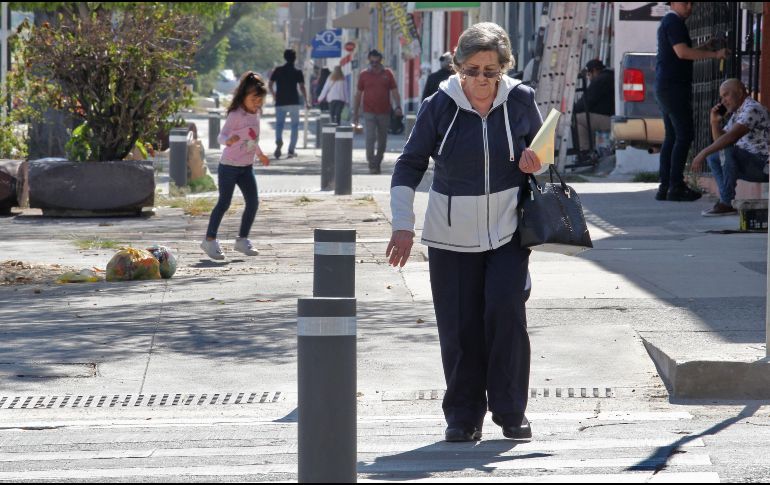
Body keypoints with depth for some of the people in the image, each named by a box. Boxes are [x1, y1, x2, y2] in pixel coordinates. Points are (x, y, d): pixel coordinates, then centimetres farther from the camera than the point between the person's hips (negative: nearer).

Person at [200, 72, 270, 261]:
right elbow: (222, 135, -22)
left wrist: (260, 154, 35)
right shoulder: (236, 114, -16)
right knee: (224, 203, -4)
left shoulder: (255, 113, 7)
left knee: (253, 202, 2)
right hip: (229, 165, -7)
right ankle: (210, 240, 7)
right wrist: (228, 140, -44)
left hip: (246, 167, 7)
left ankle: (242, 239, 14)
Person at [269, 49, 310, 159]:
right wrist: (306, 102, -1)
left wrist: (274, 96, 22)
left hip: (280, 102, 1)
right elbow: (302, 87, -8)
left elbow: (270, 85, 4)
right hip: (294, 102, -1)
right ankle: (291, 151, 7)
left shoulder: (278, 70, 5)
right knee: (295, 126, 11)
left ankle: (279, 142, -28)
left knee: (279, 125, 3)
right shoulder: (297, 72, -1)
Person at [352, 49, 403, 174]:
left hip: (384, 112, 2)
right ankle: (372, 165, -13)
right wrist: (355, 113, 7)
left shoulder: (387, 74, 6)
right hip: (369, 113, -2)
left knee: (382, 140, 9)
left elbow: (394, 92, 5)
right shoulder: (364, 75, 4)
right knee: (370, 138, -13)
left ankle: (377, 163, 22)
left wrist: (398, 106, -9)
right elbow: (358, 94, 8)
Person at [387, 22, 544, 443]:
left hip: (508, 231, 0)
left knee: (505, 313, -12)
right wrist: (403, 226, -6)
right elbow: (410, 165, 1)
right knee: (459, 328, 0)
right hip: (452, 236, 0)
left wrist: (536, 163, -8)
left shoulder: (521, 101, -2)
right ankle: (463, 416, 13)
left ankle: (510, 411, 1)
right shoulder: (440, 106, -6)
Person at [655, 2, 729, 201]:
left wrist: (705, 47, 16)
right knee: (684, 135, -10)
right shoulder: (674, 22, -11)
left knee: (672, 136, 10)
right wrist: (714, 55, -20)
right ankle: (676, 187, -12)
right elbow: (682, 52, -22)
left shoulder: (668, 22, 20)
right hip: (674, 86, -10)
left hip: (665, 87, 10)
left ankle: (664, 187, 8)